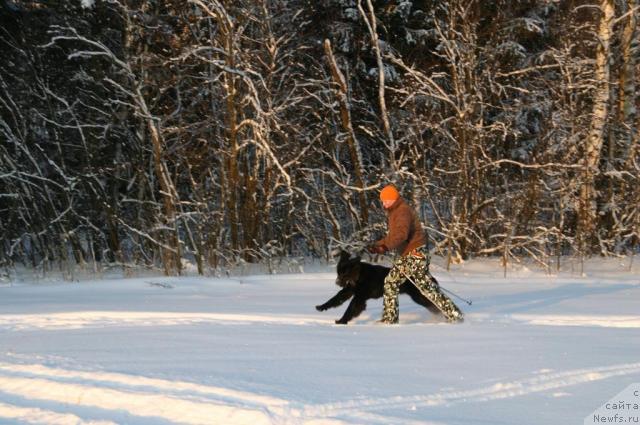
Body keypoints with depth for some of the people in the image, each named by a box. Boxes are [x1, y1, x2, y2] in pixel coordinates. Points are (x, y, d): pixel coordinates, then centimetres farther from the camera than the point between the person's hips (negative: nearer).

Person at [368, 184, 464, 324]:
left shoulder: (403, 211, -15)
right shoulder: (394, 212, 18)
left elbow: (401, 234, -31)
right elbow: (392, 236, 22)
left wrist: (384, 246, -39)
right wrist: (378, 245, 7)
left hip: (415, 254, -10)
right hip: (405, 256, 10)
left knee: (426, 286, -9)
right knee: (390, 282, 9)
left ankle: (454, 315, -5)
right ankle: (389, 319, 15)